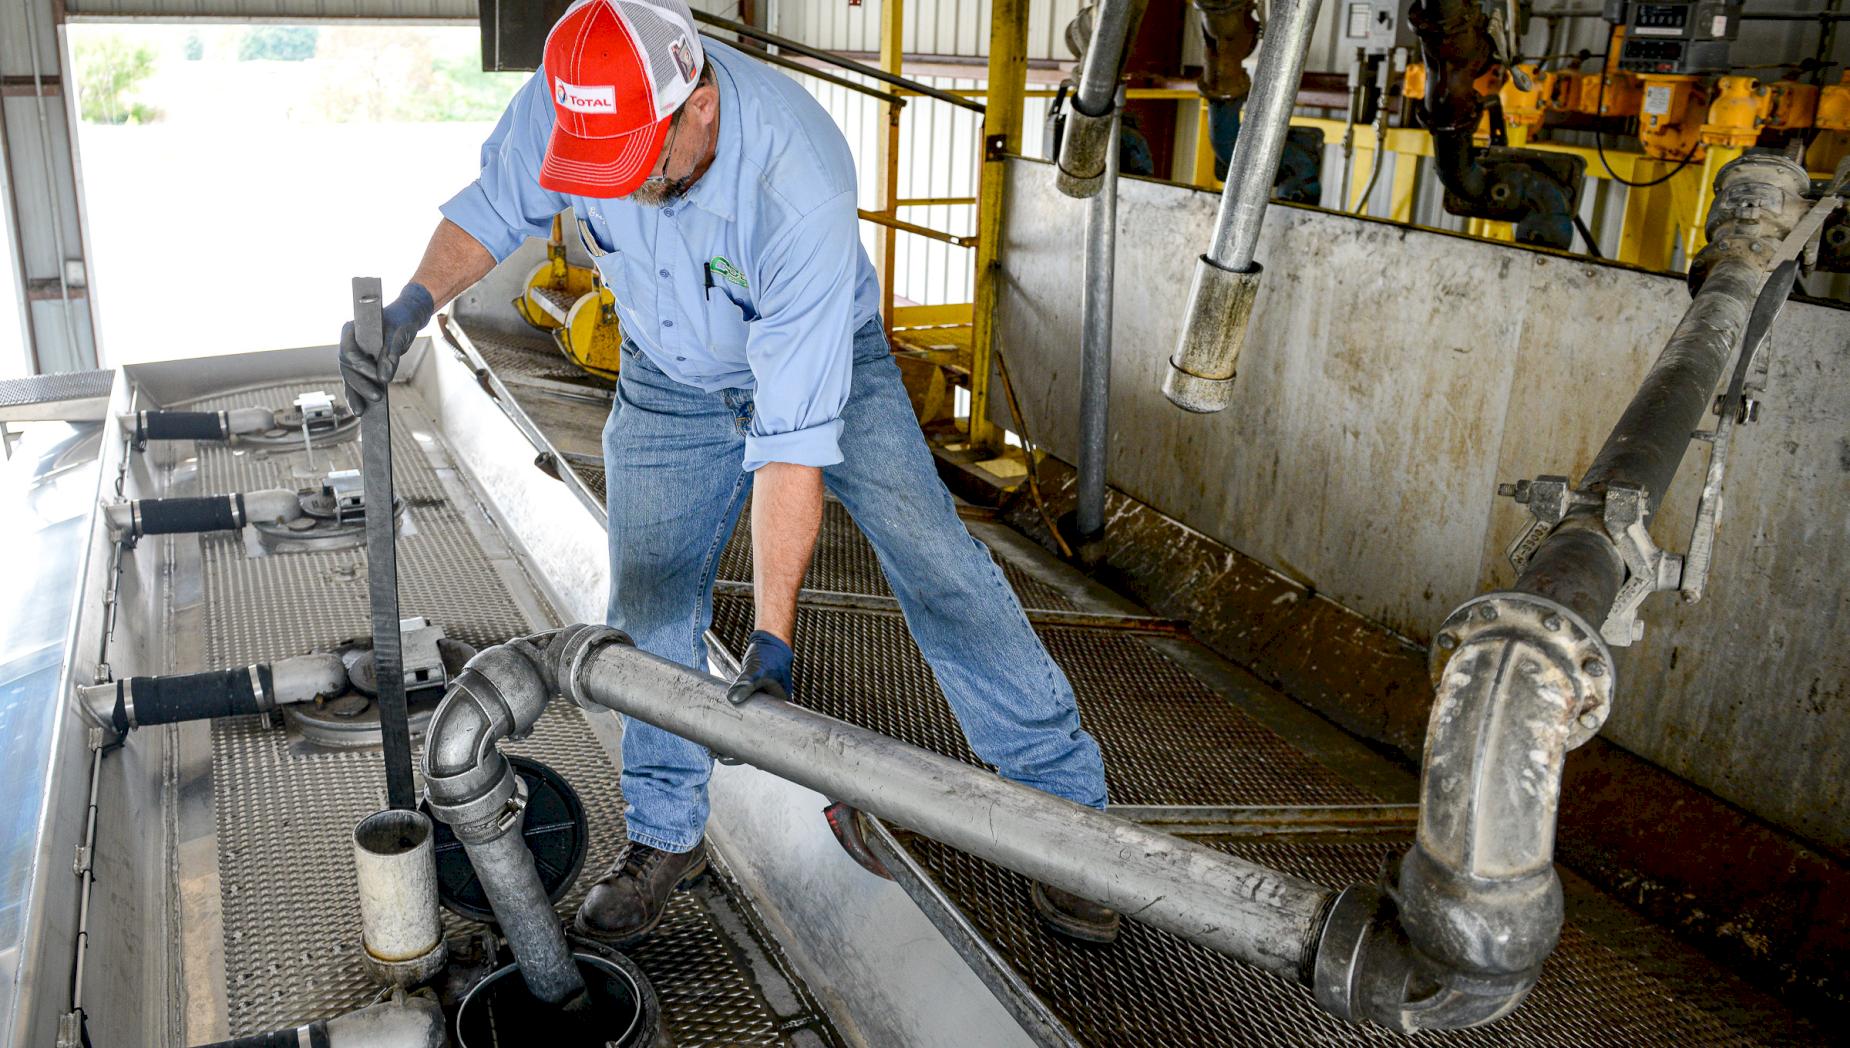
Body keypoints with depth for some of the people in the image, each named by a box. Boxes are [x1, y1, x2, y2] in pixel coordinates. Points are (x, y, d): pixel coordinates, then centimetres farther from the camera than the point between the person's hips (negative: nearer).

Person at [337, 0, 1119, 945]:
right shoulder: (561, 103, -27)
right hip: (670, 380, 4)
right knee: (650, 605, 2)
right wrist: (413, 304, -26)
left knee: (940, 573, -12)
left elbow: (793, 431, -41)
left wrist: (772, 638, -40)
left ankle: (1061, 806, 1)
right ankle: (665, 836, 21)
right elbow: (494, 206, -5)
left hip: (824, 362, -4)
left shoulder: (796, 179, -40)